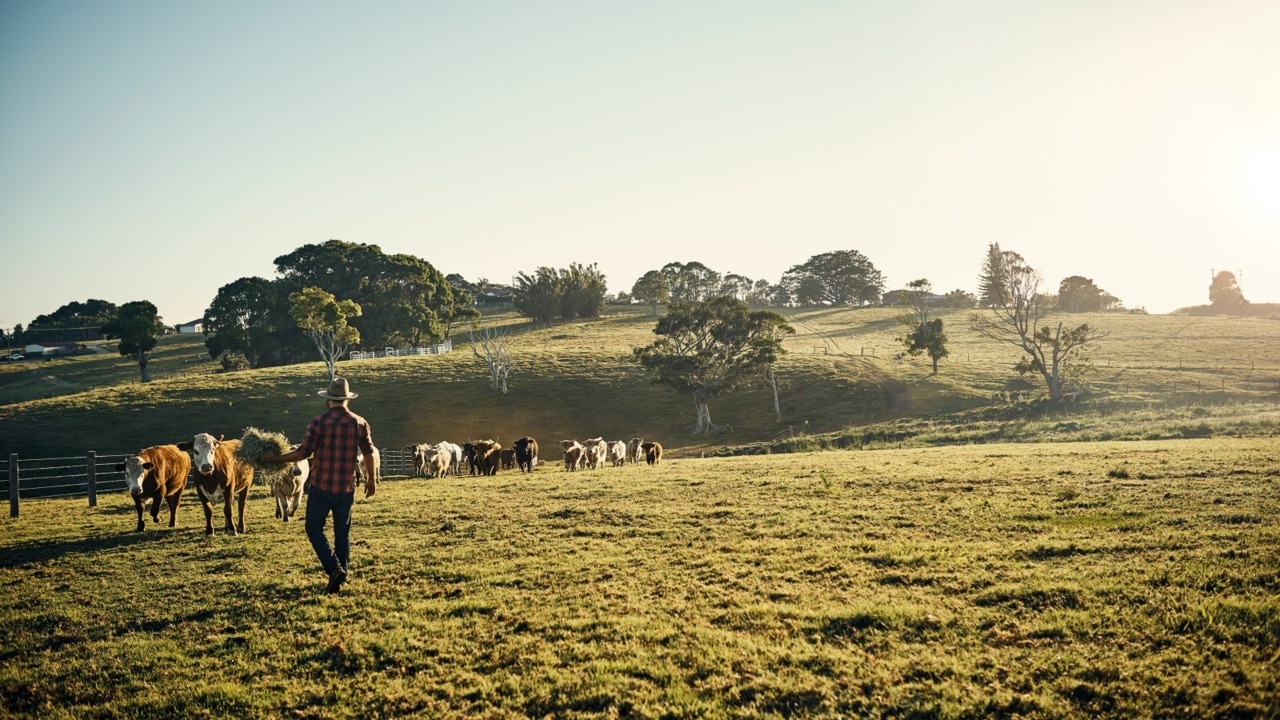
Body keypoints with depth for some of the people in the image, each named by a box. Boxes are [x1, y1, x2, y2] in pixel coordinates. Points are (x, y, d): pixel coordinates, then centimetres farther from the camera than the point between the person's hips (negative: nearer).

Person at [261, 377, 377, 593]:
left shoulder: (318, 422, -10)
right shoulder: (360, 423, -1)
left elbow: (303, 452, -12)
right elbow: (369, 453, 3)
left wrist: (274, 458, 0)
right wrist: (371, 480, 16)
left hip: (320, 486, -3)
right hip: (346, 488, 3)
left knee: (314, 529, 9)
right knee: (343, 532, 14)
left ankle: (334, 568, -7)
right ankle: (342, 572, 15)